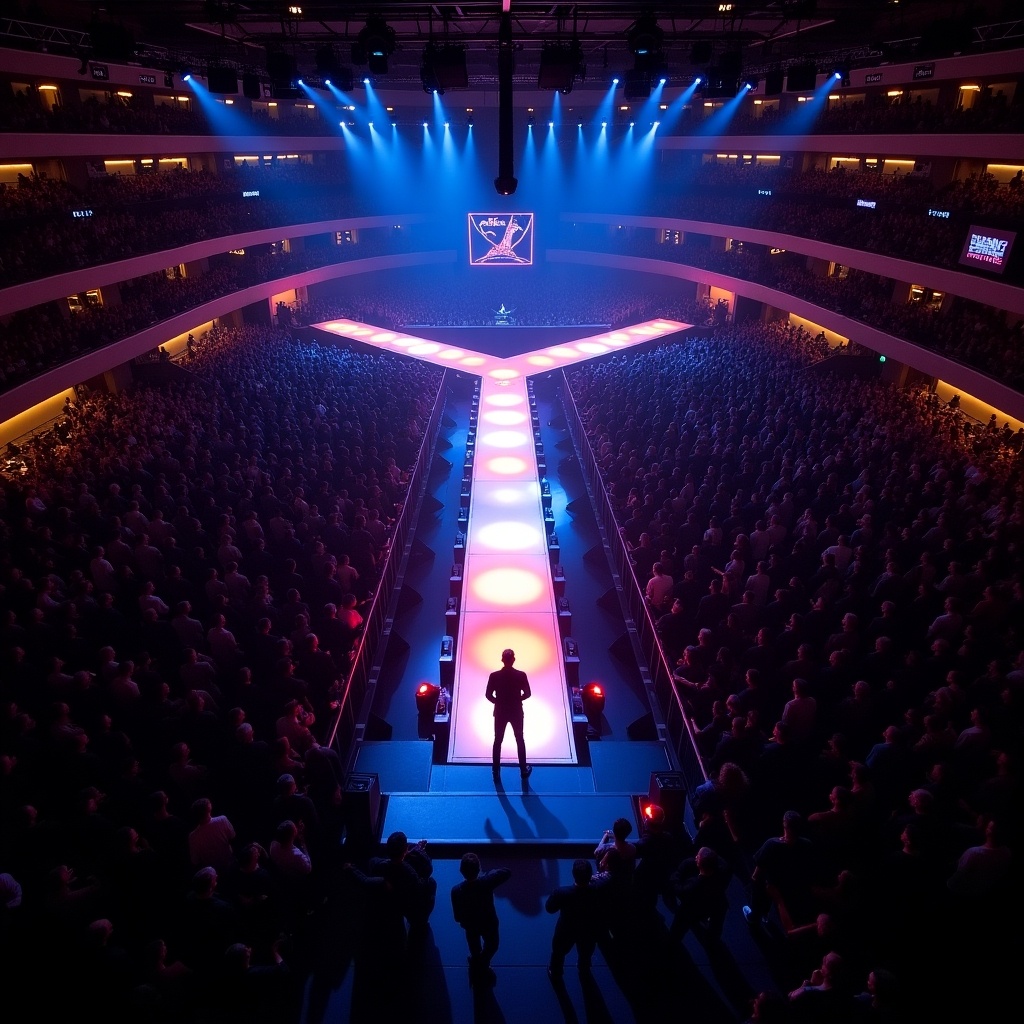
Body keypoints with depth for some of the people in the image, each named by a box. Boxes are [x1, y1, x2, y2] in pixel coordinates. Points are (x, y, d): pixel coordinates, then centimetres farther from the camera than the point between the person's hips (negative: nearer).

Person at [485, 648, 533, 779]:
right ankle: (524, 769, 21)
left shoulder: (494, 675, -14)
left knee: (498, 740, 14)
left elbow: (489, 695, -8)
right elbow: (527, 694, -7)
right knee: (520, 740, 15)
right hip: (516, 712, 0)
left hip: (500, 712, 0)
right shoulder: (521, 675, -15)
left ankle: (495, 770, 18)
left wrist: (498, 702, 9)